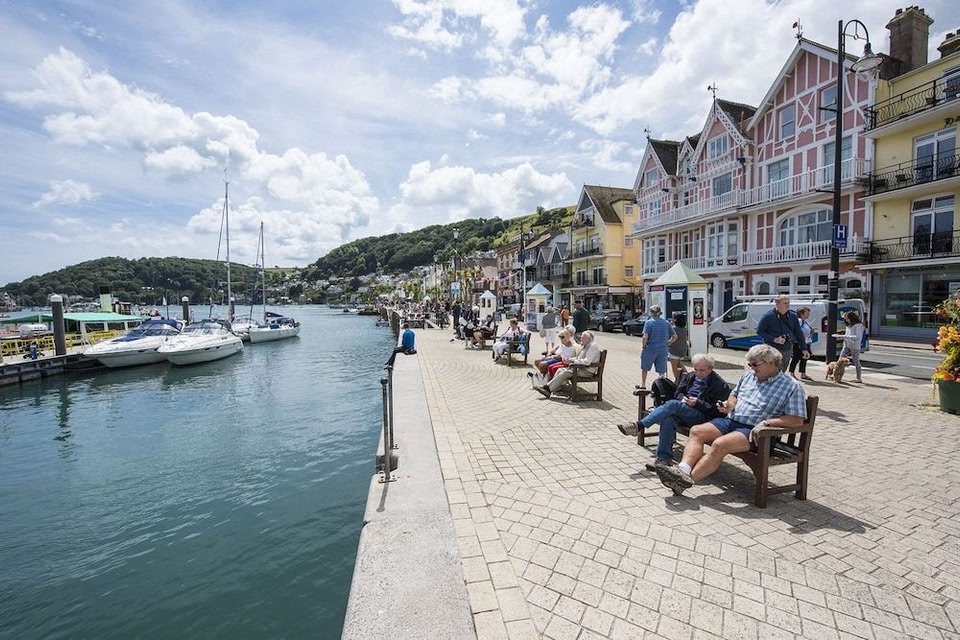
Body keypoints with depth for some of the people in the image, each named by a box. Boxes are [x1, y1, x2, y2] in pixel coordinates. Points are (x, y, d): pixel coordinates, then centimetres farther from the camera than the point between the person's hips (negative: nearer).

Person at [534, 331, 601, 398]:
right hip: (580, 367, 10)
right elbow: (579, 358, 23)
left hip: (588, 371, -10)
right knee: (560, 370, -4)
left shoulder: (593, 346, -15)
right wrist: (569, 360, 4)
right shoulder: (584, 346, 16)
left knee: (565, 373, -24)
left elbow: (587, 361, -26)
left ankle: (548, 389, -25)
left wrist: (572, 361, -22)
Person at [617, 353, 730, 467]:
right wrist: (683, 398, -2)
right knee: (668, 419, -32)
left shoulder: (719, 385, 1)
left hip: (702, 416, -5)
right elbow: (678, 392, 22)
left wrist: (698, 403, -16)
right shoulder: (689, 376, 19)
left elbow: (716, 409, -5)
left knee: (672, 404, -32)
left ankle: (639, 425, -35)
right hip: (681, 410, 5)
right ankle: (664, 458, -27)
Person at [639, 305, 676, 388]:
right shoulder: (666, 323, 4)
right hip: (663, 350, 3)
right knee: (661, 371, 11)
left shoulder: (648, 322, -10)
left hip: (650, 349, -3)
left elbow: (645, 337, -20)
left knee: (644, 368, 17)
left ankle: (643, 385, 27)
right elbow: (675, 336, 6)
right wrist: (667, 343, 12)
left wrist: (643, 346, -5)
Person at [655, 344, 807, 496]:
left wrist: (766, 423, -19)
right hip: (730, 420, 7)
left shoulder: (792, 386, -1)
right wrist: (729, 404, 7)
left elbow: (797, 420, -8)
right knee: (696, 431, -19)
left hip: (752, 431, -6)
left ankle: (687, 479, -35)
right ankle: (683, 469, -36)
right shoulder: (748, 376, 18)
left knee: (719, 444, -32)